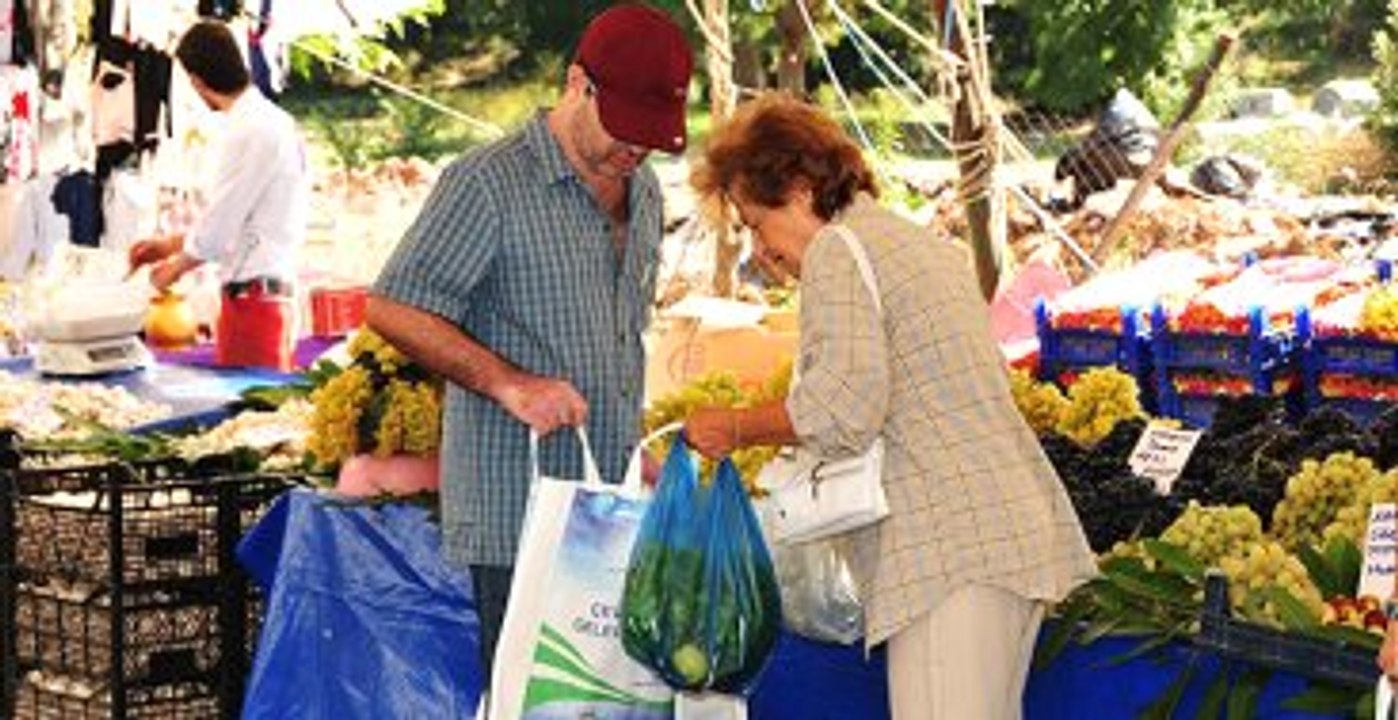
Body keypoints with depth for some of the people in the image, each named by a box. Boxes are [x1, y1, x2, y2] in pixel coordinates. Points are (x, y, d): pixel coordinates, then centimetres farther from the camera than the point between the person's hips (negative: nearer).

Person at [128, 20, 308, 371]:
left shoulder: (252, 130, -16)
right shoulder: (271, 121, 13)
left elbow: (221, 221, -13)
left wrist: (175, 266, 4)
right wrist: (173, 245, 23)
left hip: (251, 295, -9)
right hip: (272, 292, 9)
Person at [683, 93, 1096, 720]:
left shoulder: (838, 251, -6)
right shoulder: (927, 246, 24)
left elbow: (844, 407, -18)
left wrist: (737, 428, -4)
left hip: (956, 546, -10)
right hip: (1021, 528, 10)